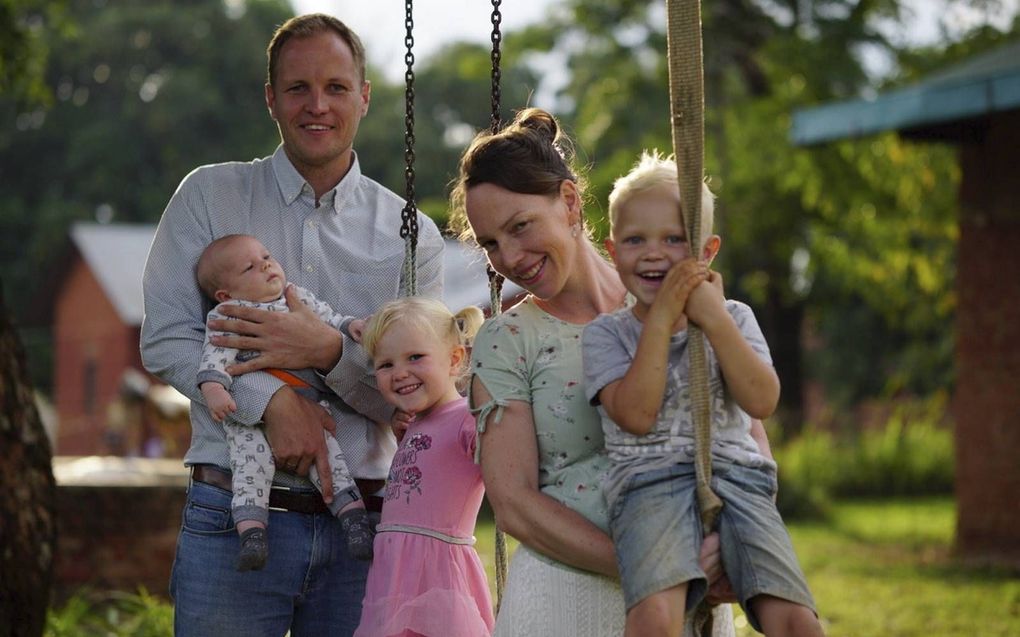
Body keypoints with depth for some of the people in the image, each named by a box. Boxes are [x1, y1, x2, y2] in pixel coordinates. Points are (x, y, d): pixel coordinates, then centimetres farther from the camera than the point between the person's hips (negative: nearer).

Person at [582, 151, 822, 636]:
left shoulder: (733, 319, 15)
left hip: (736, 479, 2)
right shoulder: (605, 334, 9)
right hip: (650, 486, -2)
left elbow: (762, 401, -2)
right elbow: (637, 415, -8)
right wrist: (661, 318, -7)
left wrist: (714, 318, -7)